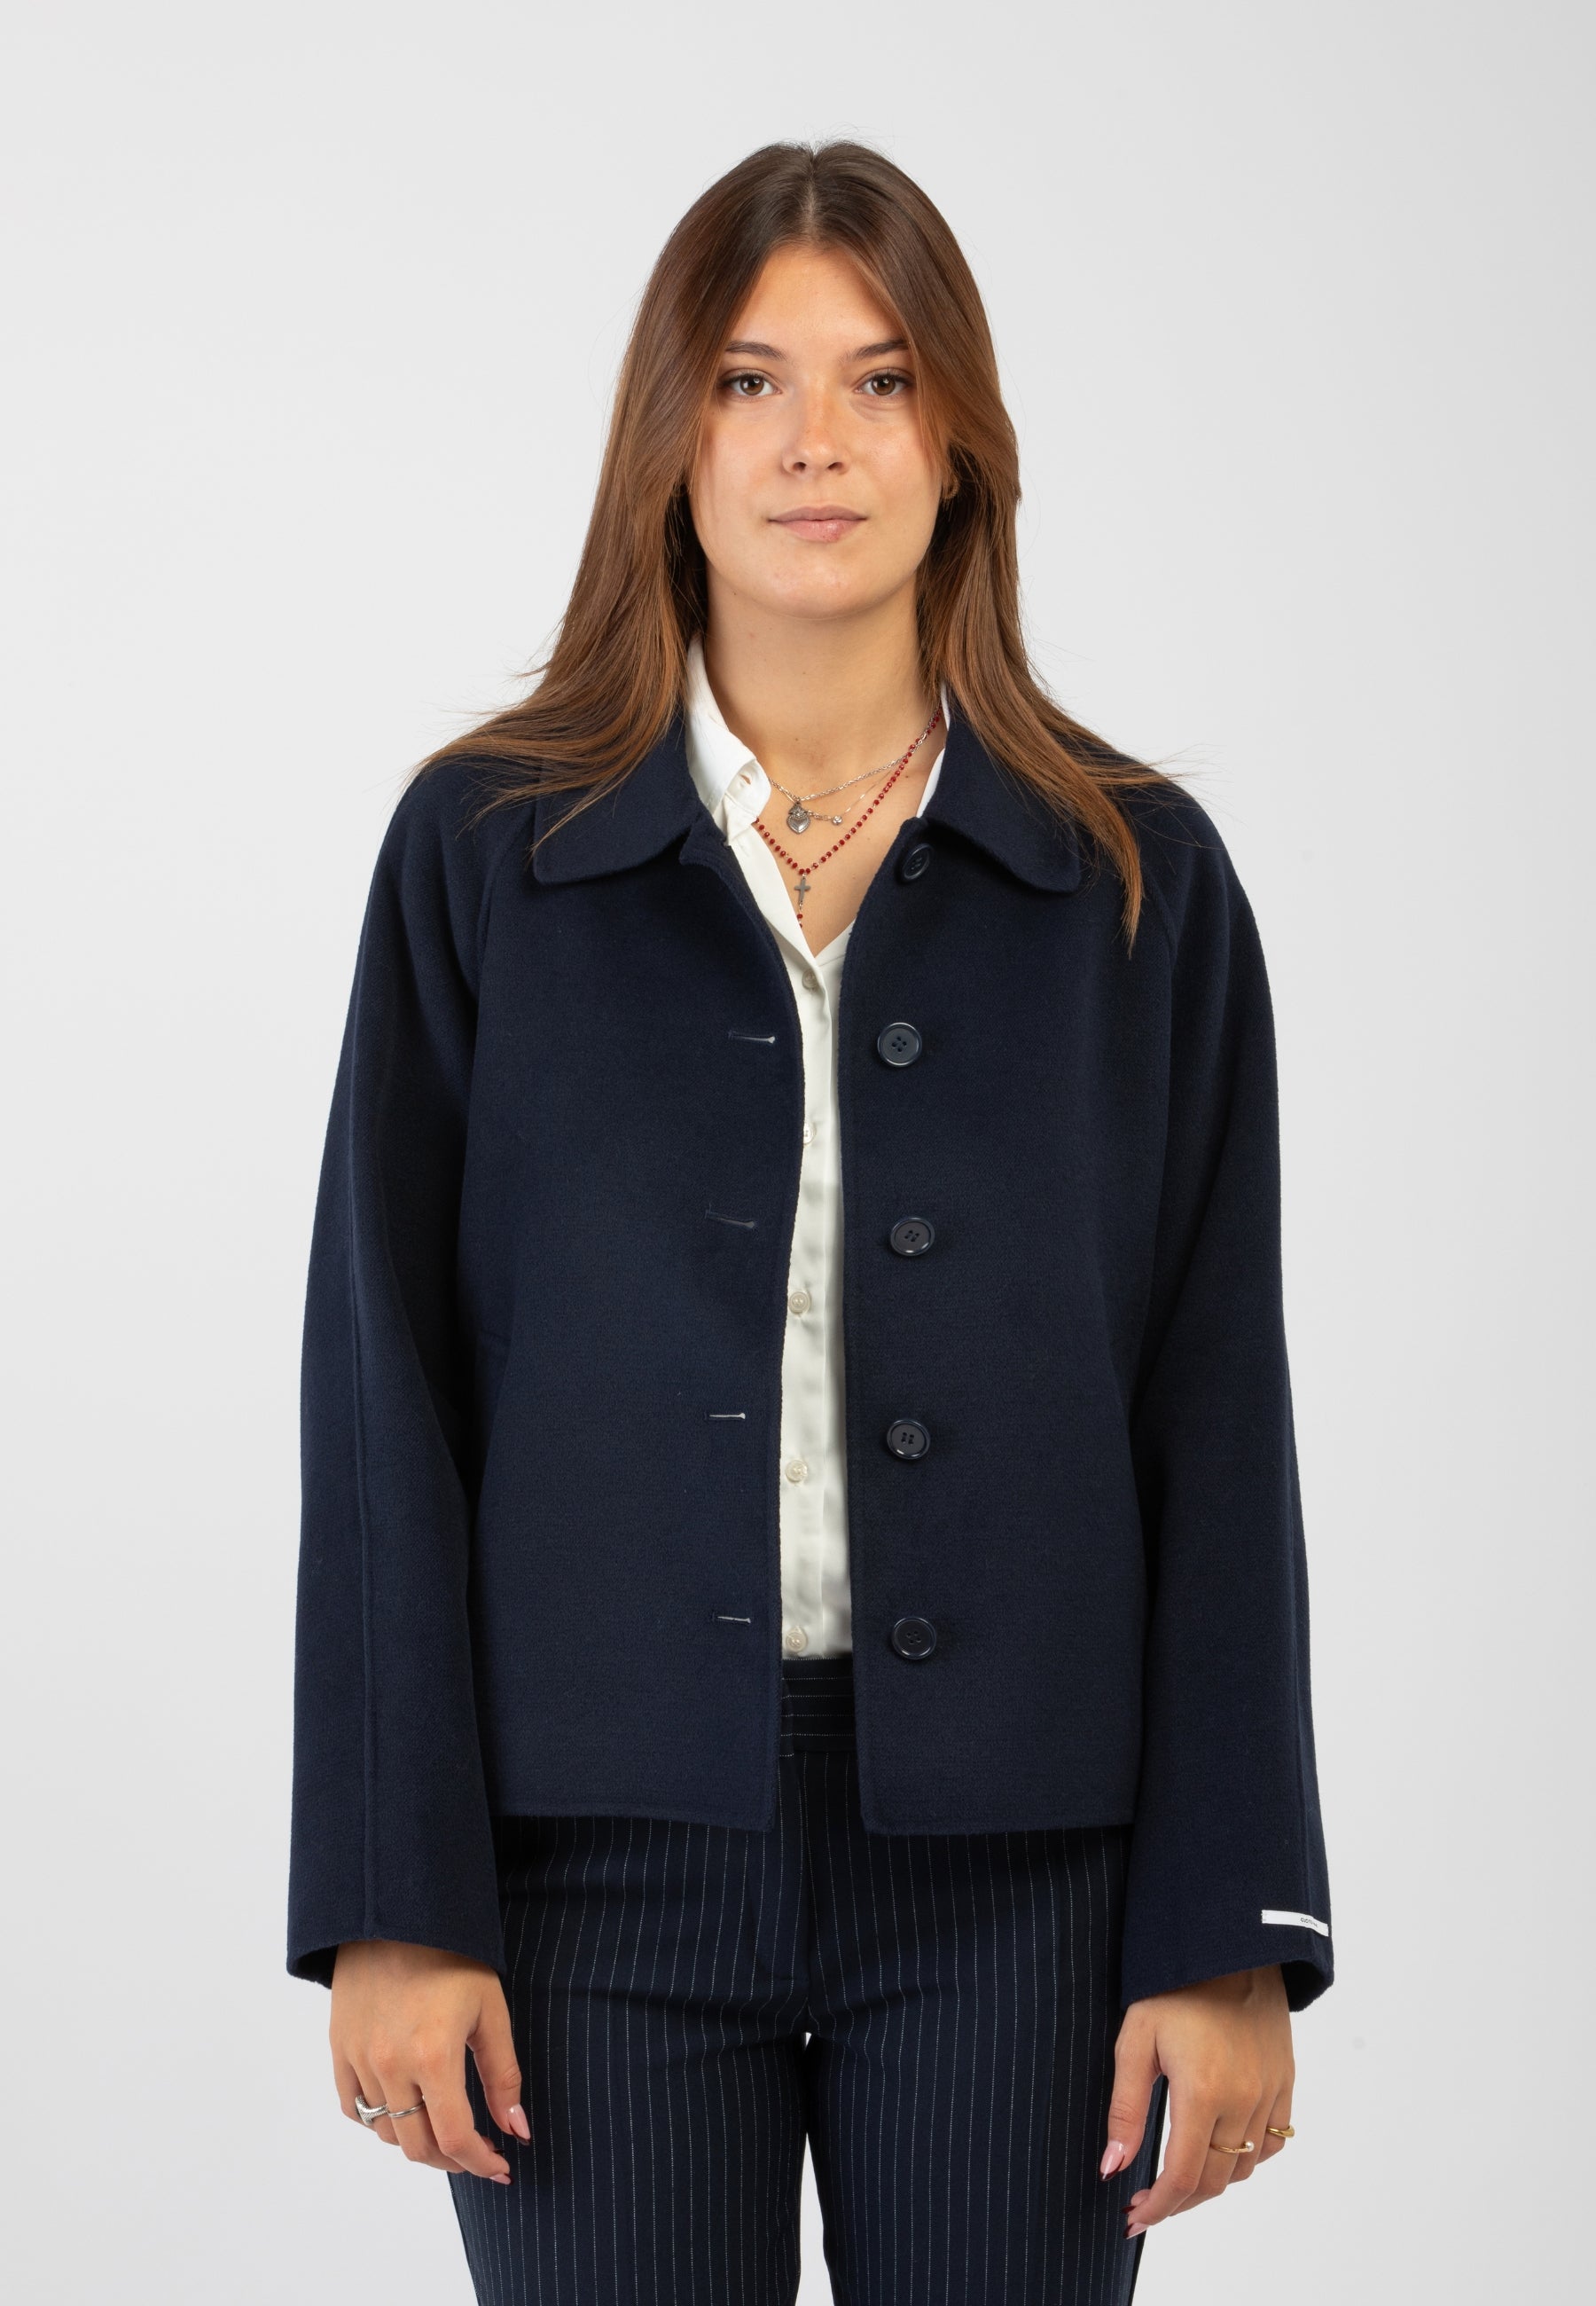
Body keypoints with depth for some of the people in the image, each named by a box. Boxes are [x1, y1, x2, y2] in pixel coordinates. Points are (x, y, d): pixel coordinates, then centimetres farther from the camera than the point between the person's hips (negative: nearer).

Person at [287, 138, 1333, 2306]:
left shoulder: (1137, 881, 3)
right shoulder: (487, 848, 2)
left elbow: (1219, 1426, 2)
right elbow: (386, 1393, 0)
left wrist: (1230, 1936, -2)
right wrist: (392, 1899, -5)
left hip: (1011, 1869, 1)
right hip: (603, 1857, 0)